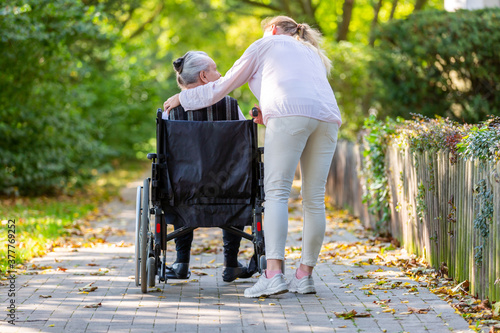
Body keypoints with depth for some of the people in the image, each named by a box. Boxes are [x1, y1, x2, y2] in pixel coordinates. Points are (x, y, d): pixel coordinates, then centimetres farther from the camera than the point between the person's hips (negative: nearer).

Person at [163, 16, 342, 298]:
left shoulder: (267, 44, 24)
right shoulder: (312, 54, 39)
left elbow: (224, 86, 25)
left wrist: (183, 98, 36)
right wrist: (269, 117, 40)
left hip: (291, 113, -6)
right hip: (328, 116, 6)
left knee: (277, 192, -10)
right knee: (314, 198, 5)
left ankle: (273, 273, -22)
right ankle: (305, 275, 6)